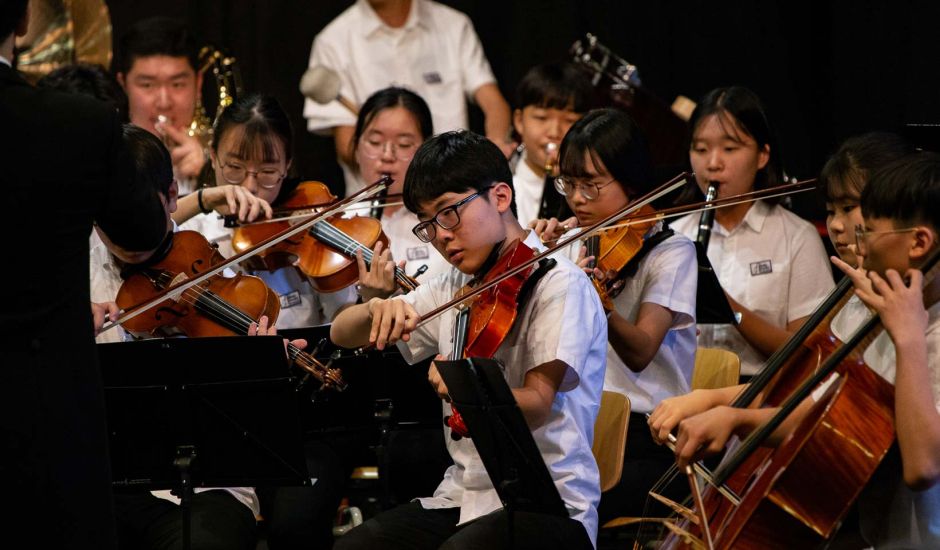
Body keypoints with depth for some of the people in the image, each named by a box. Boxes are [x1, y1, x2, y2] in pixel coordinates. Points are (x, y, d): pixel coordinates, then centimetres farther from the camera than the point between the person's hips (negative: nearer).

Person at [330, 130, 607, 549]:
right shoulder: (454, 289, 14)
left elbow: (535, 405, -18)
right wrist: (376, 310, -8)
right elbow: (342, 334, 16)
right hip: (463, 496, 7)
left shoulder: (558, 283, -8)